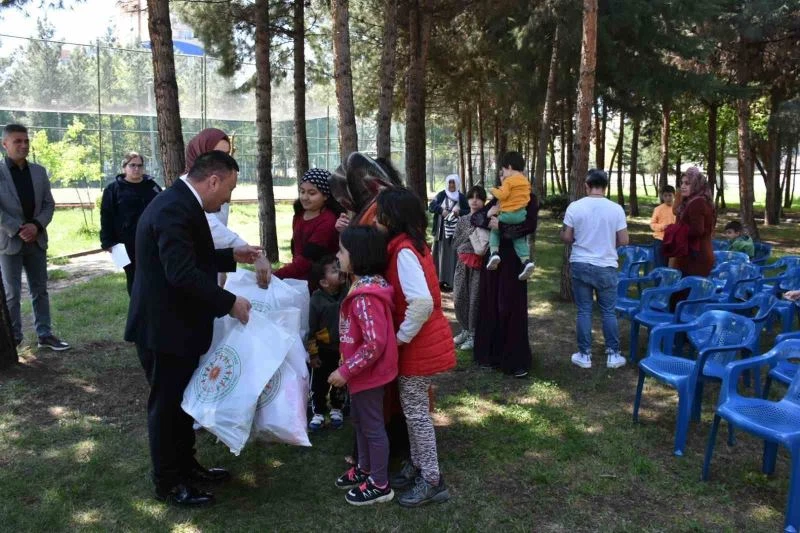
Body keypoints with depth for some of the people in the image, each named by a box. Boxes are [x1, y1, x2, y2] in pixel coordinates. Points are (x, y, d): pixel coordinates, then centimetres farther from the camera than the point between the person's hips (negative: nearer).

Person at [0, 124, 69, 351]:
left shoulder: (39, 171, 7)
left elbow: (49, 204, 5)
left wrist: (36, 225, -11)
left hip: (36, 239, 4)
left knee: (40, 290, 9)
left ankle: (45, 334, 16)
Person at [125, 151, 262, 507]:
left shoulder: (180, 202, 8)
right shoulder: (174, 209, -25)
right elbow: (182, 273, -32)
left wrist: (232, 256, 12)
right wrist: (230, 303, -26)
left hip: (176, 324, 10)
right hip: (164, 328, -10)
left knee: (182, 400, 21)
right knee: (167, 405, 6)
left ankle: (185, 465, 37)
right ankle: (167, 483, 22)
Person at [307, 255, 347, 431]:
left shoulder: (348, 293, -12)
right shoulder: (317, 299, -16)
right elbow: (312, 329, -10)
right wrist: (313, 353, -7)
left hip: (344, 349, 2)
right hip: (324, 350, -2)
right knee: (319, 384, 8)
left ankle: (336, 410, 37)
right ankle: (318, 413, 25)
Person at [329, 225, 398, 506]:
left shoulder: (365, 296, -29)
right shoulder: (367, 285, 3)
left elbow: (375, 343, -32)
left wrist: (346, 370, -24)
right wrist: (349, 368, 16)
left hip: (369, 372, -10)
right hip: (364, 371, 10)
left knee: (372, 426, 5)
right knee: (360, 420, 23)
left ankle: (380, 485, 22)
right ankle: (364, 469, 41)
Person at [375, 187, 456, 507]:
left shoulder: (404, 251, -22)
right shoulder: (412, 245, 8)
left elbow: (422, 302, -31)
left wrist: (402, 337, -19)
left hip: (419, 344, -9)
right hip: (422, 340, 9)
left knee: (415, 411, 2)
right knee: (413, 408, 19)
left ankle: (432, 481, 13)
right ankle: (417, 465, 32)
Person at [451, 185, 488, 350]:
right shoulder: (462, 220, 9)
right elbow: (455, 243, 2)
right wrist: (470, 233, -9)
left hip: (479, 264, -5)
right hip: (463, 263, 5)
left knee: (475, 299, -1)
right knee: (459, 298, 8)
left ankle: (473, 334, 12)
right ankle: (465, 330, 26)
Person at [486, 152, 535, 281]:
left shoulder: (508, 180, -10)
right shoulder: (526, 181, 13)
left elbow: (502, 195, -20)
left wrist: (494, 190, 1)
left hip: (507, 214, -6)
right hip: (522, 214, 6)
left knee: (494, 230, 15)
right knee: (519, 239, 14)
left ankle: (494, 252, -5)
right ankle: (526, 260, -5)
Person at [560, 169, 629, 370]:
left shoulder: (575, 207, -7)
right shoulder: (616, 209, -7)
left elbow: (566, 237, -3)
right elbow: (624, 241, -4)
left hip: (580, 265, 0)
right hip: (606, 267, 0)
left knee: (584, 311, 8)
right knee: (609, 312, 11)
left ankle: (584, 355, 13)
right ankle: (613, 355, 16)